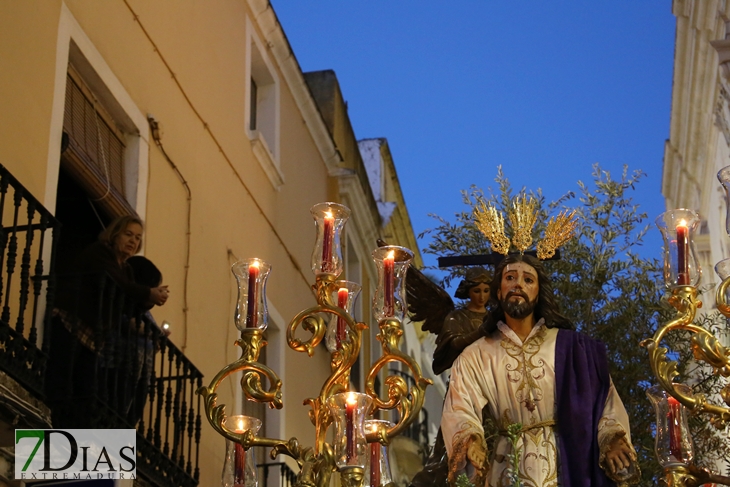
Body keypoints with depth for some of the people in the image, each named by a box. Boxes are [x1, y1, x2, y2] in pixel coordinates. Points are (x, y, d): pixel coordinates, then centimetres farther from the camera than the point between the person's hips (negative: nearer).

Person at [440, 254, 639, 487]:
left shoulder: (571, 347, 1)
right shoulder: (475, 357, 2)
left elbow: (605, 400, -3)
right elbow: (458, 412, -9)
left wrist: (613, 440, -22)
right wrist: (469, 441, -31)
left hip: (568, 467, 0)